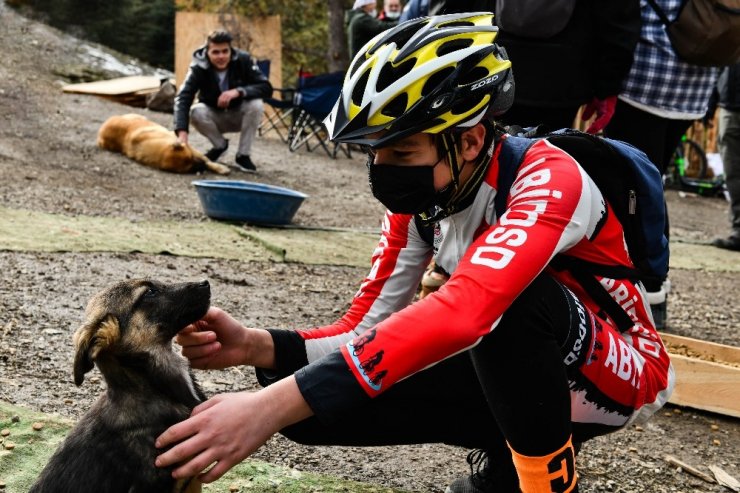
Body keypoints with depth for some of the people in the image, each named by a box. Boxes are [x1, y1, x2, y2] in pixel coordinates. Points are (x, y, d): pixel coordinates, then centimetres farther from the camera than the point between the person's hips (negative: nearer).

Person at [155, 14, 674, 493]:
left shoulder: (547, 179, -30)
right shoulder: (421, 199, -7)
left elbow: (464, 312, -47)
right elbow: (368, 327, -6)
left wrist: (276, 402, -52)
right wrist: (255, 346, -28)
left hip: (620, 372, -6)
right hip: (518, 369, 6)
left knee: (512, 300, -38)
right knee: (322, 404, -12)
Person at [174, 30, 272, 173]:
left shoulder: (244, 60, -21)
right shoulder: (199, 67, -24)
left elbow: (266, 87, -26)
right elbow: (183, 98, -35)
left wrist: (238, 91, -43)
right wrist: (182, 132, -50)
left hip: (239, 116, 0)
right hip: (214, 117, 0)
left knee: (256, 105, -31)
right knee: (196, 111, -31)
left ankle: (243, 155, -13)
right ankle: (220, 146, -2)